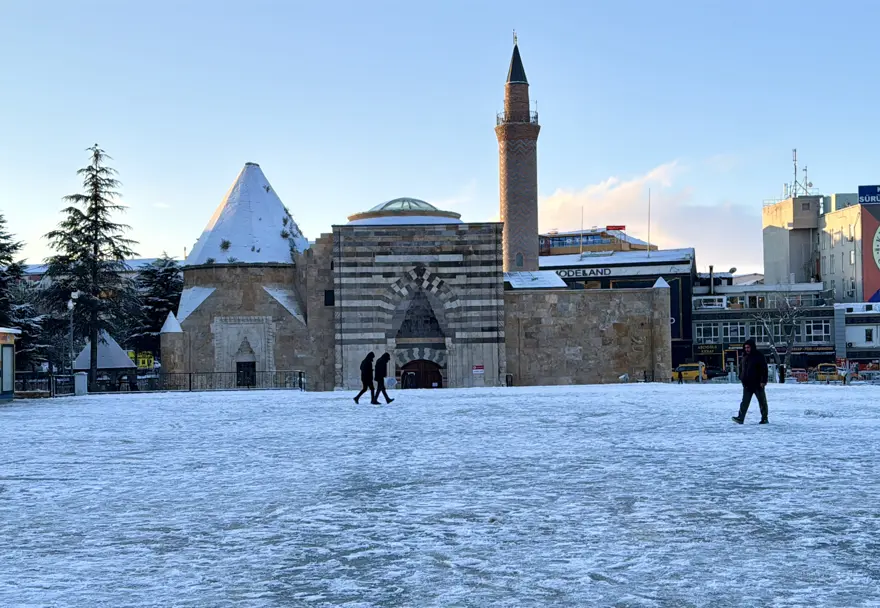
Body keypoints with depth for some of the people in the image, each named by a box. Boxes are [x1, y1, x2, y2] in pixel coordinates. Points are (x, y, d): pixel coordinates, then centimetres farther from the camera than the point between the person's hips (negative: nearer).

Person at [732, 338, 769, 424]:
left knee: (762, 401, 6)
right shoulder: (745, 356, 11)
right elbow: (741, 368, 24)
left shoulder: (759, 356, -7)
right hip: (747, 384, 5)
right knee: (745, 401, -4)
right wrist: (741, 378, 13)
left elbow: (764, 369, -11)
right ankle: (740, 418, -12)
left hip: (758, 384, -5)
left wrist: (763, 381, -17)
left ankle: (764, 418, 14)